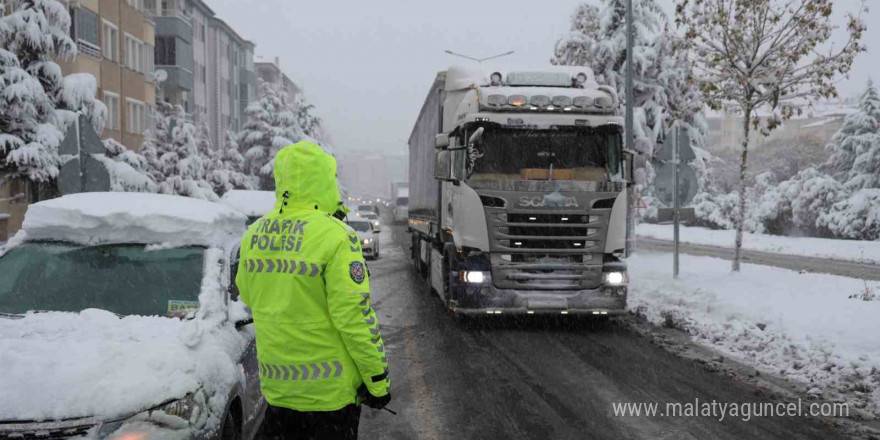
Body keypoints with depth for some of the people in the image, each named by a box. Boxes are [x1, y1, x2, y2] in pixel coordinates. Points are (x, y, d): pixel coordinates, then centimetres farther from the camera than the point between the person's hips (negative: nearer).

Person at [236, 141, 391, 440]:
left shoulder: (254, 235, 1)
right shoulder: (335, 236, -18)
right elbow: (355, 315, -19)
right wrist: (378, 380, -11)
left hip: (276, 384, 6)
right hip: (329, 389, -5)